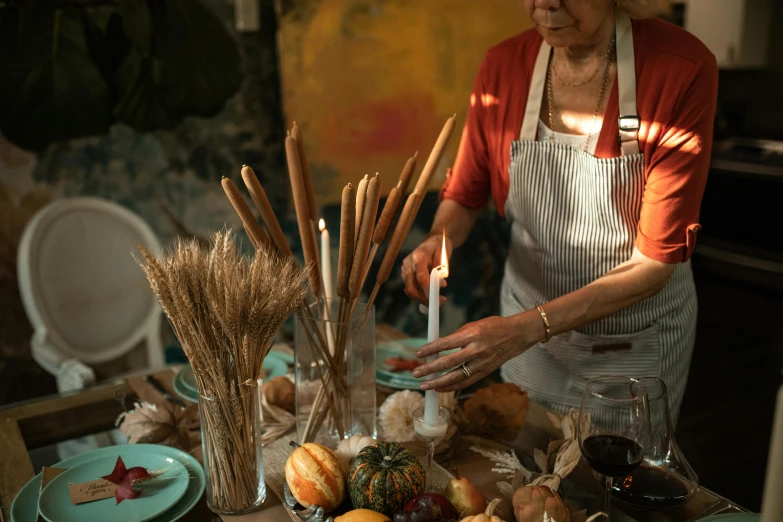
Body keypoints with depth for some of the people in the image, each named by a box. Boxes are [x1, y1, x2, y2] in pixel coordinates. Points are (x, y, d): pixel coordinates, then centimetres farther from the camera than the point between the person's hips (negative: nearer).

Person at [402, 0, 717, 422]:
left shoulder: (684, 69, -22)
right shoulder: (503, 65, -11)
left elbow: (656, 260, -22)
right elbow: (465, 193, 1)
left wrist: (528, 328, -30)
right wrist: (438, 239, -21)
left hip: (637, 340, -2)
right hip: (526, 326, 3)